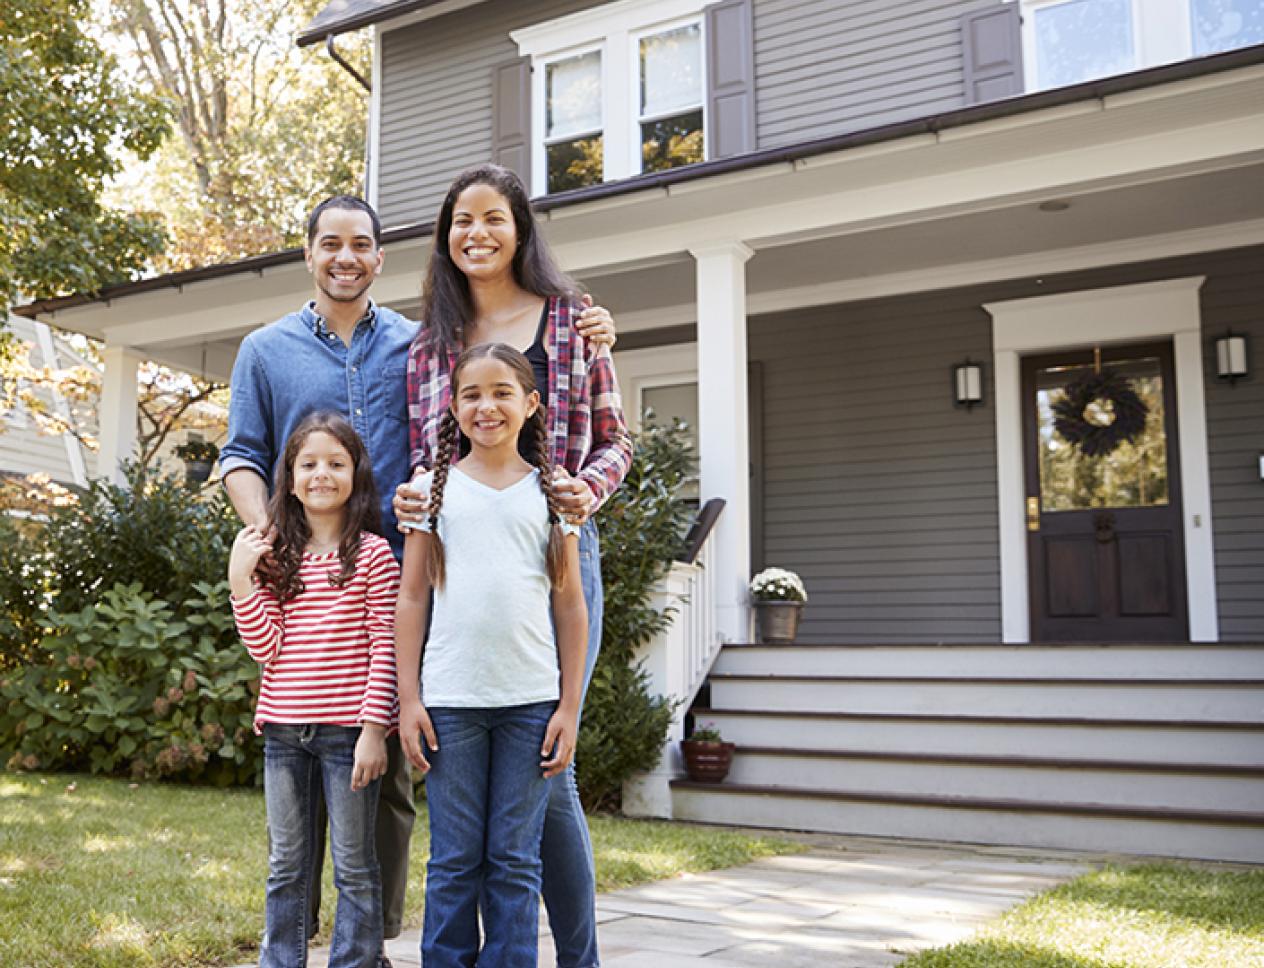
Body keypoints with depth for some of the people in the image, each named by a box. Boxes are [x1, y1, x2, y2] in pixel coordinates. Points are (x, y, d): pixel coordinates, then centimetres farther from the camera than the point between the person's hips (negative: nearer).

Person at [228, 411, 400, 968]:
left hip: (347, 731, -4)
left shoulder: (372, 553, -4)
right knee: (286, 868, 14)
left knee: (354, 868, 6)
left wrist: (374, 729, -12)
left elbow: (384, 649, -7)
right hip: (284, 731, 4)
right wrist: (240, 579, -7)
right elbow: (266, 646, 2)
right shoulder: (276, 556, 8)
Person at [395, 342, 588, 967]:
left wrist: (569, 706, 1)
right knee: (454, 861, 7)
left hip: (531, 702, 0)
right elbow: (411, 597, 6)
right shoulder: (432, 487, 7)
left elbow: (570, 604, 6)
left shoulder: (551, 492, 7)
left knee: (515, 861, 7)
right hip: (450, 701, 0)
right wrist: (407, 698, 0)